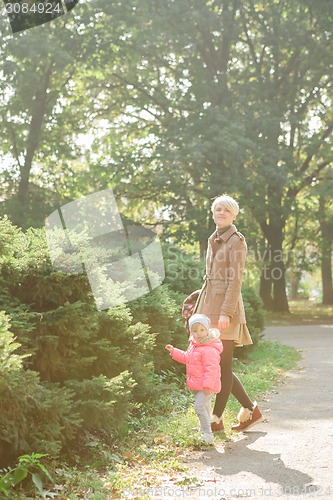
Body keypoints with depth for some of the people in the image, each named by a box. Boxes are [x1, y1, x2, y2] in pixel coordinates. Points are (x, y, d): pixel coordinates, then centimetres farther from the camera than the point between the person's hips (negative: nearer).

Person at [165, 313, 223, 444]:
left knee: (199, 407, -14)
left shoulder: (209, 350, -23)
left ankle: (208, 435, -7)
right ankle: (204, 429, 38)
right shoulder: (193, 345, 9)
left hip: (206, 386, -10)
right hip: (197, 385, 10)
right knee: (204, 407, 22)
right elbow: (186, 357, 26)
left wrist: (208, 385, -27)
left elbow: (211, 368, -26)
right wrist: (174, 351, 22)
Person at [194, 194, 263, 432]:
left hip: (226, 306, -9)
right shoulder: (214, 241, 17)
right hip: (209, 305, 9)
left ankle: (217, 419, 7)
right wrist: (200, 310, 20)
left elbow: (235, 280, -13)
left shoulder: (237, 241, -6)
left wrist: (226, 312, -21)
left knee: (223, 364, -2)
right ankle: (250, 409, 19)